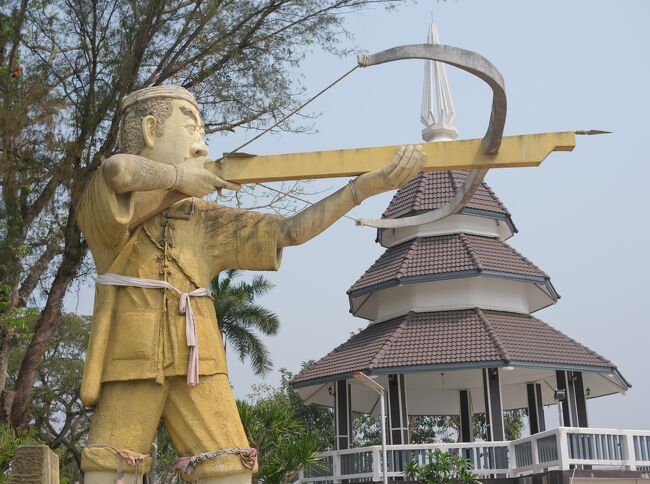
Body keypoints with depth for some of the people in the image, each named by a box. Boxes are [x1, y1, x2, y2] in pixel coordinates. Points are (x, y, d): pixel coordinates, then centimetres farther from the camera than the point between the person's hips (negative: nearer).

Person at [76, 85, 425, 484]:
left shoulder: (203, 219, 14)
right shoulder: (104, 207, 0)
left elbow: (290, 231, 9)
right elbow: (118, 170, -27)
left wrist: (368, 185, 3)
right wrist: (182, 177, -9)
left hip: (195, 362, 4)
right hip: (130, 359, -3)